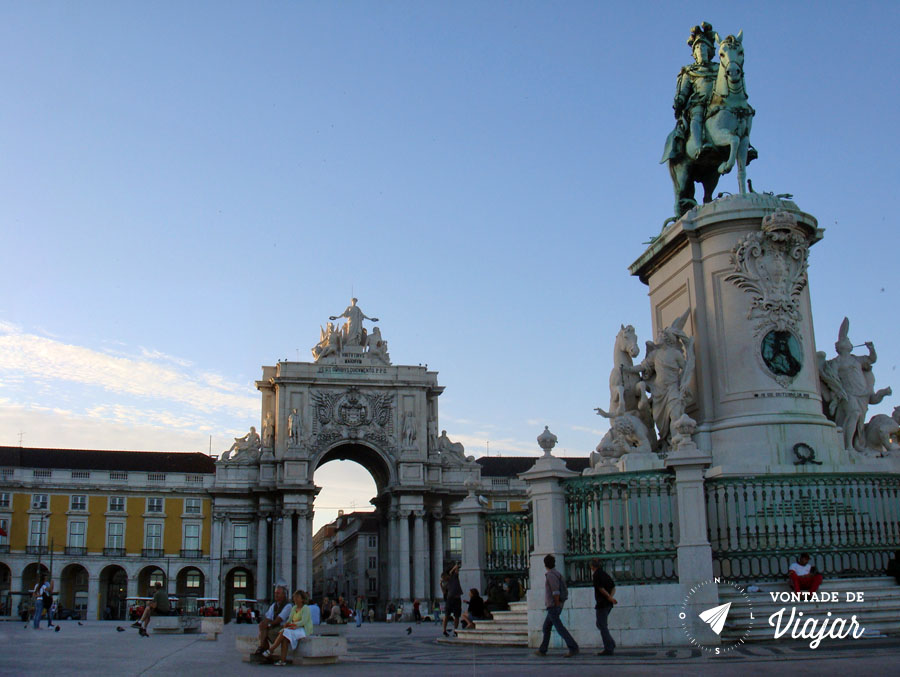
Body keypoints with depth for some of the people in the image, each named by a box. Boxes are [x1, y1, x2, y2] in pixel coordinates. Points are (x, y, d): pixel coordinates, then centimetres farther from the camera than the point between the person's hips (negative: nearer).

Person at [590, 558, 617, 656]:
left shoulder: (596, 575, -10)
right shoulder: (605, 574, 15)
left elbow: (600, 588, -18)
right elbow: (613, 587, 13)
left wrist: (609, 597, -13)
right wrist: (610, 597, 0)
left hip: (602, 603, -8)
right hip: (608, 604, 8)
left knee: (602, 626, -4)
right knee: (600, 624, 19)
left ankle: (608, 649, -6)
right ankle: (611, 643, 11)